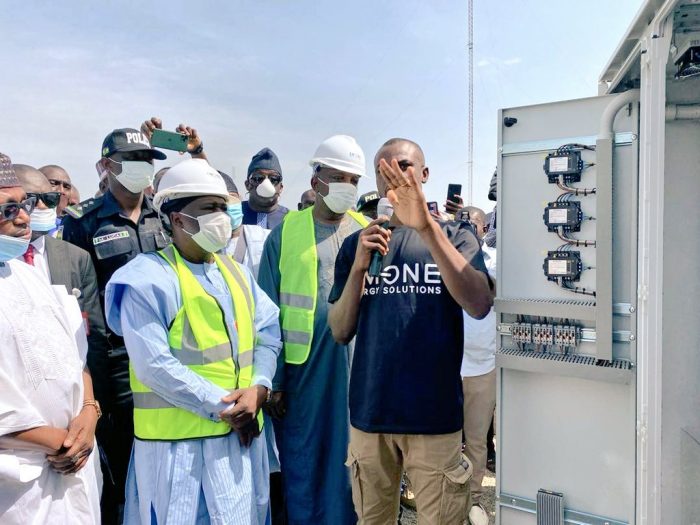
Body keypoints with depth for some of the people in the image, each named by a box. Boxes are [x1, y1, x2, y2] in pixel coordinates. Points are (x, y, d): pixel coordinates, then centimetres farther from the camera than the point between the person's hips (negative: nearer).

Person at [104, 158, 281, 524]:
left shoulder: (236, 272, 10)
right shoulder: (148, 278, -11)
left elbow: (268, 333, 6)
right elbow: (154, 365, -18)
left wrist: (258, 389, -11)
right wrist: (222, 407, -16)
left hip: (243, 432, 6)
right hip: (179, 439, -6)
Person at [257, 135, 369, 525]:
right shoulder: (286, 233, -1)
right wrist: (272, 380, -4)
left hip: (355, 365, 1)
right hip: (302, 367, -1)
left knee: (349, 461, 13)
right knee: (302, 461, 12)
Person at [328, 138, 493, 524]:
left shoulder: (454, 236, 0)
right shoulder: (356, 244, 6)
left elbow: (479, 305, -19)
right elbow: (340, 332, 1)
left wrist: (426, 226, -29)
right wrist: (359, 266, -14)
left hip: (435, 414, -2)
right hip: (369, 412, 2)